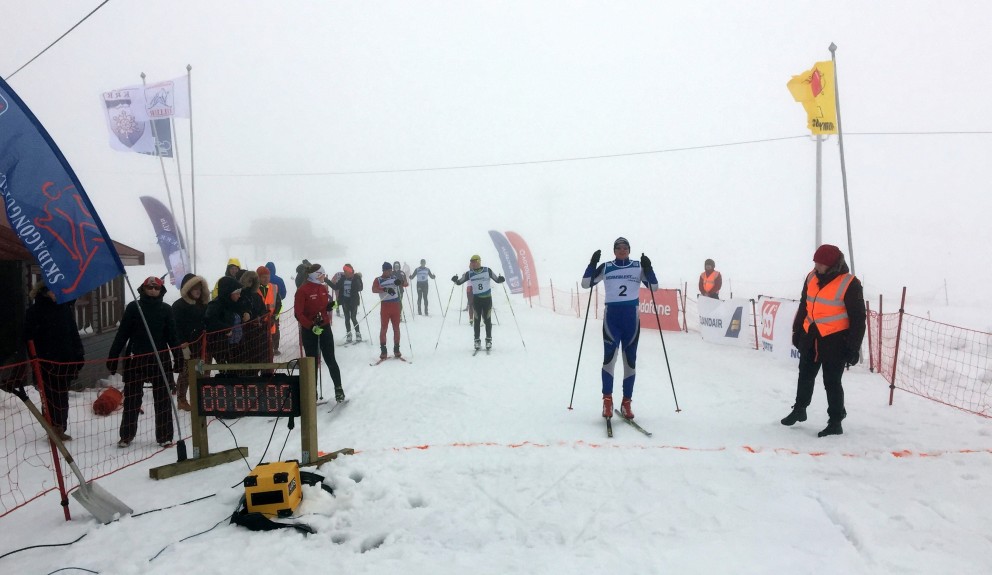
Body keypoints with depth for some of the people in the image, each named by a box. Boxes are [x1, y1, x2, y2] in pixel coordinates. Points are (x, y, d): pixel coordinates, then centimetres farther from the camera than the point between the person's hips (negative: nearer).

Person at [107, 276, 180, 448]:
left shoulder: (166, 309, 3)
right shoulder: (133, 307, -1)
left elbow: (172, 336, 3)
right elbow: (122, 334, -1)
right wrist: (112, 358, -4)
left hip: (160, 358, 1)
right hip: (136, 358, -1)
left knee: (163, 399, 5)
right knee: (131, 398, 8)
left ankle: (164, 435, 14)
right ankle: (126, 435, 21)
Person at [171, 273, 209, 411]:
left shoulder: (202, 304, 11)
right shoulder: (178, 305, -9)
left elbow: (206, 323, 15)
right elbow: (177, 327, -13)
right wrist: (184, 345, -17)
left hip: (200, 343, 6)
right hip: (186, 345, -6)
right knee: (185, 373, 0)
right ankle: (181, 400, 12)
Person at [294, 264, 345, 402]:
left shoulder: (324, 288, 6)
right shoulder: (303, 290, -12)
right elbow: (298, 314, -14)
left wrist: (330, 306, -5)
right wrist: (311, 326, -23)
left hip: (325, 328, 4)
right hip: (309, 331, -4)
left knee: (330, 360, 3)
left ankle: (338, 388, 13)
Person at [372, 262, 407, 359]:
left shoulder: (395, 277, 8)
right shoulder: (378, 280, 0)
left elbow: (406, 284, 6)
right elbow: (374, 290, -16)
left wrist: (401, 281, -18)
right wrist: (385, 290, -33)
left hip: (396, 305, 2)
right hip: (385, 306, -2)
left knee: (396, 328, 7)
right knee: (383, 328, -1)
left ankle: (396, 349, 15)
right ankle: (383, 350, 3)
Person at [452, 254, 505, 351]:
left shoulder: (487, 271, -4)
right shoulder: (469, 273, -1)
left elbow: (497, 279, 1)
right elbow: (459, 282, 4)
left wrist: (501, 279, -21)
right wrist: (455, 280, -18)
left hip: (487, 298, -1)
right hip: (476, 299, 1)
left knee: (487, 320, 3)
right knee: (477, 320, 1)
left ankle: (489, 340, 13)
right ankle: (477, 340, 9)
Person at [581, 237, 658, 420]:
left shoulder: (639, 267, 8)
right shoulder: (605, 267, 7)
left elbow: (654, 287, 3)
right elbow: (586, 283, 3)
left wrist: (648, 268, -10)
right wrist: (593, 264, -8)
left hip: (632, 316, 2)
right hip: (611, 314, -1)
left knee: (630, 360, 5)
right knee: (610, 355, -19)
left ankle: (626, 403, 14)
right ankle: (607, 399, -9)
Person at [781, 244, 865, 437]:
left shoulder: (849, 284, -14)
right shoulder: (812, 278, 4)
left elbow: (858, 318, -11)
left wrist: (854, 348, -12)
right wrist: (797, 331, 17)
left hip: (835, 340, -6)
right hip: (811, 336, 6)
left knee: (832, 381, -1)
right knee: (805, 375, 18)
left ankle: (835, 422, 13)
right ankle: (799, 409, 36)